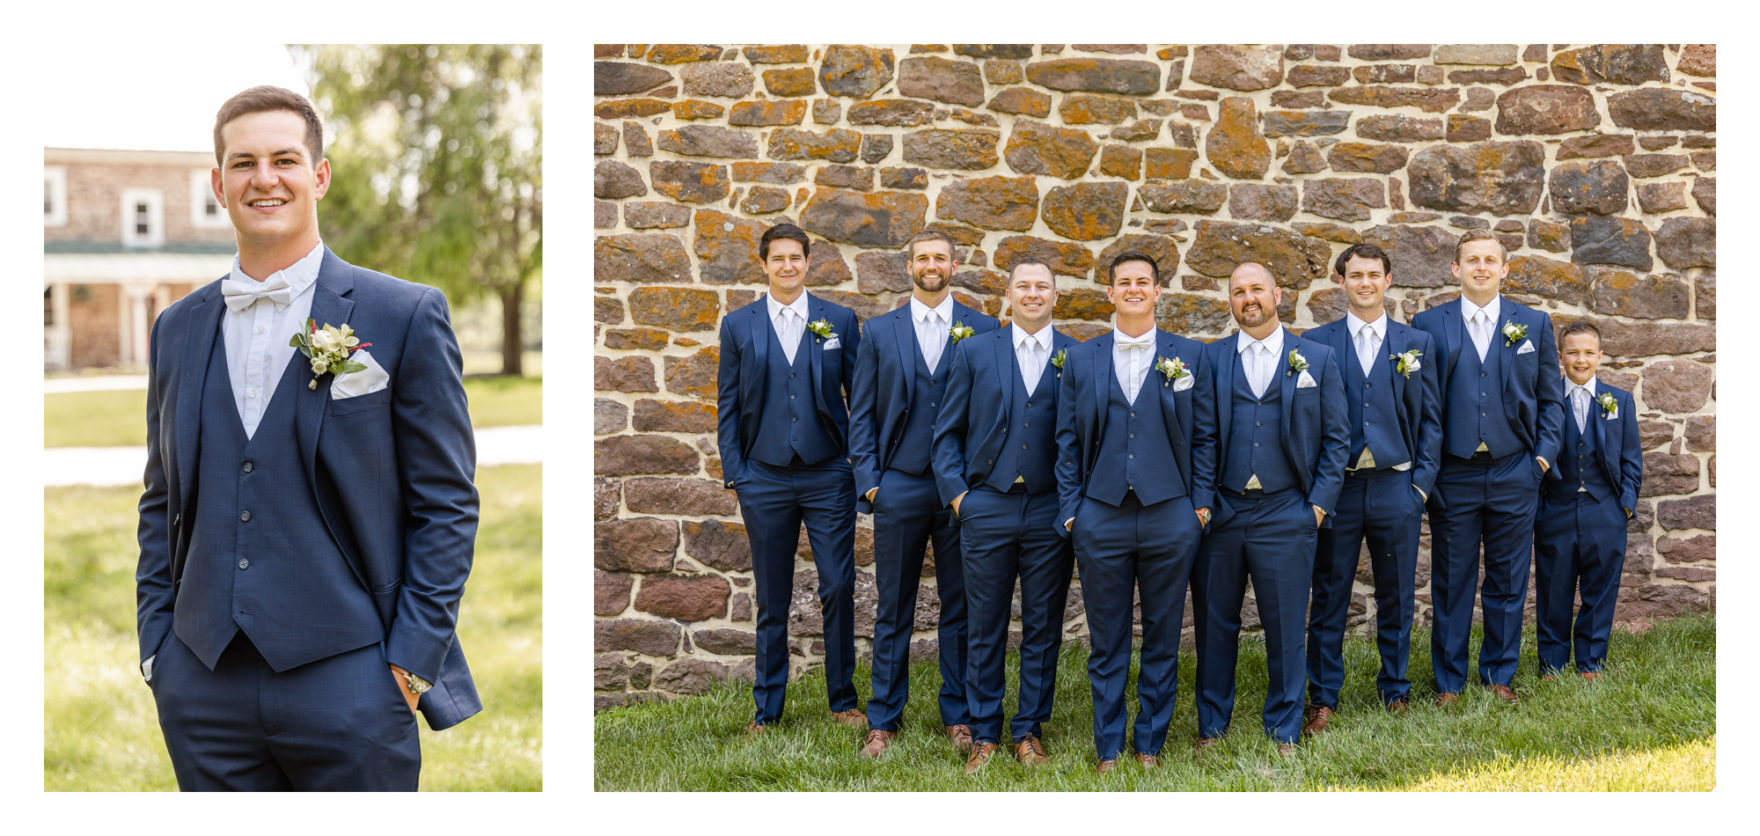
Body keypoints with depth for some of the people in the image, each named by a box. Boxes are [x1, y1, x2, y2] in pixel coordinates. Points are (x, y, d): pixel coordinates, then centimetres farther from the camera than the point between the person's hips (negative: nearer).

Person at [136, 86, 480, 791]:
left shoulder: (405, 316, -1)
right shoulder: (178, 328, 12)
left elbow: (446, 503, -2)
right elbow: (162, 502, 18)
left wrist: (412, 661, -8)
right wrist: (155, 646, 9)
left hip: (349, 686, -4)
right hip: (203, 690, 4)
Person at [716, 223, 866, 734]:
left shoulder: (840, 321, 5)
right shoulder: (738, 326, 6)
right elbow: (728, 404, 8)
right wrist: (734, 471, 1)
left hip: (828, 476, 0)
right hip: (765, 478, 1)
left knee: (838, 588, -2)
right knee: (771, 598, 6)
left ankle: (843, 700, 12)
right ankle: (767, 708, 15)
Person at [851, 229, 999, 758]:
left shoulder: (983, 331, 4)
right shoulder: (880, 331, 8)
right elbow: (861, 413, 7)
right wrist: (868, 480, -2)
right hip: (899, 489, 1)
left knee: (960, 609, 6)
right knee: (893, 611, 5)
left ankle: (959, 716, 17)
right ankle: (883, 720, 13)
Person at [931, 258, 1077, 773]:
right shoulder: (974, 353, 7)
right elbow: (947, 431, 8)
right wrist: (955, 492, -1)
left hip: (1050, 512, 0)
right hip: (987, 508, 0)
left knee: (1043, 629, 6)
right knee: (984, 629, 5)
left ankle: (1029, 730, 17)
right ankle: (984, 734, 15)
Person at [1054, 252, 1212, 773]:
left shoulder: (1189, 355, 5)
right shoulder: (1081, 360, 7)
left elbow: (1203, 437, 6)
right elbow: (1068, 441, 7)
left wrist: (1200, 504, 0)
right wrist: (1070, 511, 1)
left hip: (1169, 516, 0)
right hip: (1101, 516, 0)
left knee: (1163, 641, 7)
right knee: (1106, 645, 6)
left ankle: (1150, 744, 19)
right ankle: (1108, 749, 15)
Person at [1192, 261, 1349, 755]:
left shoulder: (1317, 359, 6)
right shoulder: (1209, 359, 7)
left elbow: (1337, 437, 6)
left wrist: (1319, 503, -1)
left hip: (1285, 514, -1)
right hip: (1219, 512, 1)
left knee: (1285, 628, 3)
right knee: (1215, 627, 6)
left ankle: (1284, 732, 15)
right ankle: (1212, 728, 18)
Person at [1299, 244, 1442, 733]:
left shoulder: (1417, 343, 8)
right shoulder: (1315, 344, 4)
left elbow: (1431, 419, 9)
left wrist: (1422, 482, 0)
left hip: (1396, 486, 1)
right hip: (1335, 487, -1)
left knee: (1397, 597, 8)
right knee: (1328, 598, 2)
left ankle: (1395, 691, 22)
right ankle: (1323, 700, 10)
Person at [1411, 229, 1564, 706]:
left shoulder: (1534, 325, 7)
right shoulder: (1428, 325, 3)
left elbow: (1551, 398, 11)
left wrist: (1544, 455, 0)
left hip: (1515, 473, 1)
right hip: (1452, 476, -1)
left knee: (1508, 582, 7)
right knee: (1451, 583, 4)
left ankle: (1500, 677, 19)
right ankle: (1449, 682, 14)